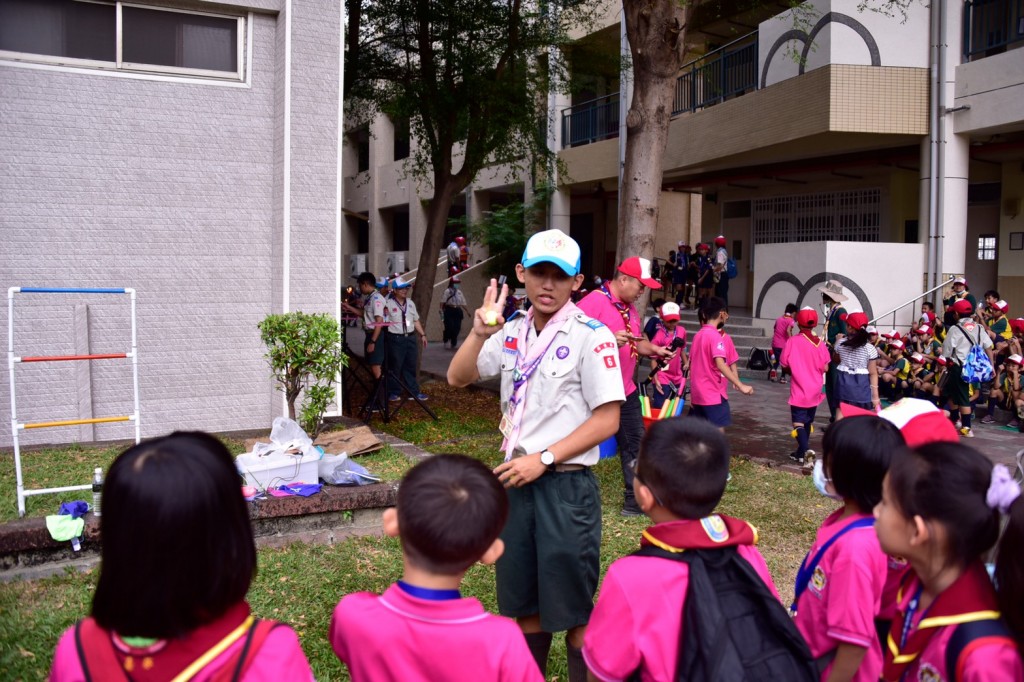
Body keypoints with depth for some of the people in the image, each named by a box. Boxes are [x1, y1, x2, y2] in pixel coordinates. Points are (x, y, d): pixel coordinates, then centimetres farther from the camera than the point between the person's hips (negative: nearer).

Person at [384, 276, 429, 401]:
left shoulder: (410, 303, 12)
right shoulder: (388, 304, -8)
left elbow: (416, 321, 19)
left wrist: (422, 334, 16)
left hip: (410, 338, 6)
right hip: (396, 339, -6)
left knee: (410, 366, 11)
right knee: (395, 367, 1)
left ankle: (414, 392, 18)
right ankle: (394, 392, 13)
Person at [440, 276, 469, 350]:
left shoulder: (459, 292, 14)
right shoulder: (447, 291, -3)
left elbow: (463, 303, 18)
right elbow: (442, 302, -7)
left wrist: (467, 311, 14)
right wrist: (441, 310, -15)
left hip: (457, 311, 5)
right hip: (449, 310, -5)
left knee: (457, 328, 0)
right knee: (449, 327, -10)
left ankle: (454, 344, 10)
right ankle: (445, 341, 15)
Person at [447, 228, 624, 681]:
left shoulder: (590, 337, -12)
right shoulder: (512, 333, 7)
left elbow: (607, 420, -14)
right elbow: (458, 378, 8)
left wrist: (543, 459, -17)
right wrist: (479, 332, -9)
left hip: (567, 486, -6)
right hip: (517, 480, 6)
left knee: (574, 609, 6)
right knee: (524, 602, 19)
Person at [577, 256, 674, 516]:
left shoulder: (631, 308, 11)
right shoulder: (592, 303, -17)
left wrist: (653, 349, 2)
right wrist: (610, 340, -32)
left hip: (626, 391, 9)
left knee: (634, 446, 14)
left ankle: (635, 499, 25)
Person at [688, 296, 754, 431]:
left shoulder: (698, 335, 12)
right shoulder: (716, 336, -13)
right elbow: (720, 364, -25)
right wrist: (740, 385, -28)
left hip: (698, 393, 9)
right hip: (713, 393, -8)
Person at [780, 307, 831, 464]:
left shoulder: (792, 341, -12)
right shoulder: (820, 343, -3)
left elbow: (785, 365, -6)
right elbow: (825, 368, -1)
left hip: (799, 390, -4)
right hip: (815, 391, 4)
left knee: (798, 423, -3)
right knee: (807, 422, 17)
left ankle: (806, 450, -24)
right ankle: (801, 452, 26)